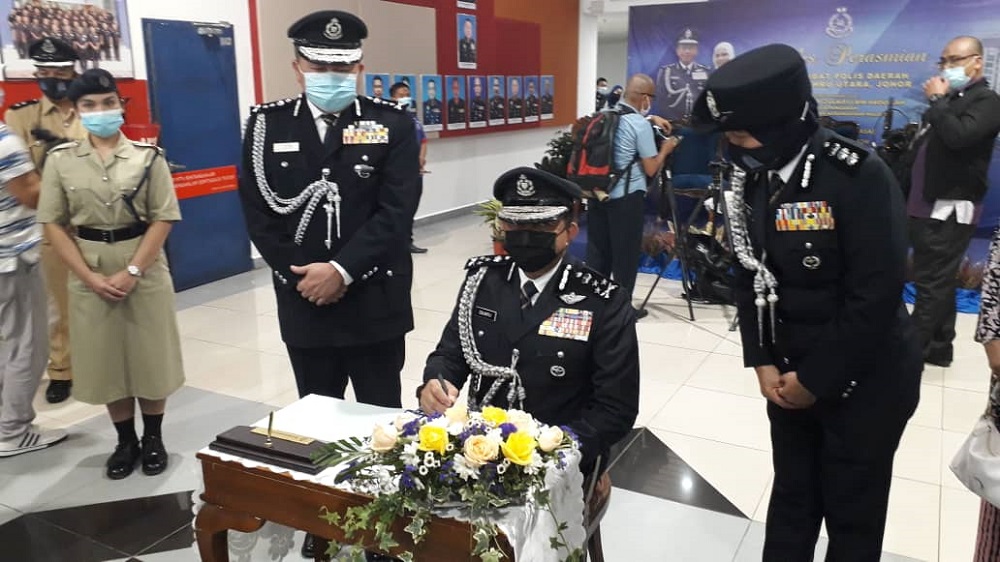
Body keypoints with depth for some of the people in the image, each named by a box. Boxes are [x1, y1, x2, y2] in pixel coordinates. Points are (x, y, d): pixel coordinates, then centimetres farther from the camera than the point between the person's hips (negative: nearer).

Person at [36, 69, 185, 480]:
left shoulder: (148, 156, -3)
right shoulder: (61, 160, 1)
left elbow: (163, 219, -7)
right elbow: (54, 223, 0)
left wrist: (132, 271, -15)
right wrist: (90, 277, -9)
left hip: (144, 270, -1)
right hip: (90, 274, 2)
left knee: (150, 357, 6)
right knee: (105, 360, 9)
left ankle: (153, 438, 24)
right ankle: (125, 442, 25)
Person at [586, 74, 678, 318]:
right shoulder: (640, 125, -14)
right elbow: (650, 169, -9)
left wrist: (651, 119, 26)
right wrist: (665, 150, 7)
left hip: (599, 193, 7)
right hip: (626, 197, -7)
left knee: (598, 249, 13)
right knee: (626, 253, 4)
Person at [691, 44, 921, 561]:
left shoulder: (860, 177, -20)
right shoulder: (753, 178, 0)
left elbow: (876, 296, -22)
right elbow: (749, 276, 4)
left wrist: (815, 378, -16)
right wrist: (763, 361, -4)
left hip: (866, 380, -5)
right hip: (790, 373, 5)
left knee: (852, 512, 12)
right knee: (791, 500, 18)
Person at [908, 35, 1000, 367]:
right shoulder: (951, 99, 19)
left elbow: (957, 136, -26)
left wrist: (936, 100, -13)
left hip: (951, 209, -9)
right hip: (928, 206, 9)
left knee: (931, 283, -7)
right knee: (939, 282, 13)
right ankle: (939, 347, 21)